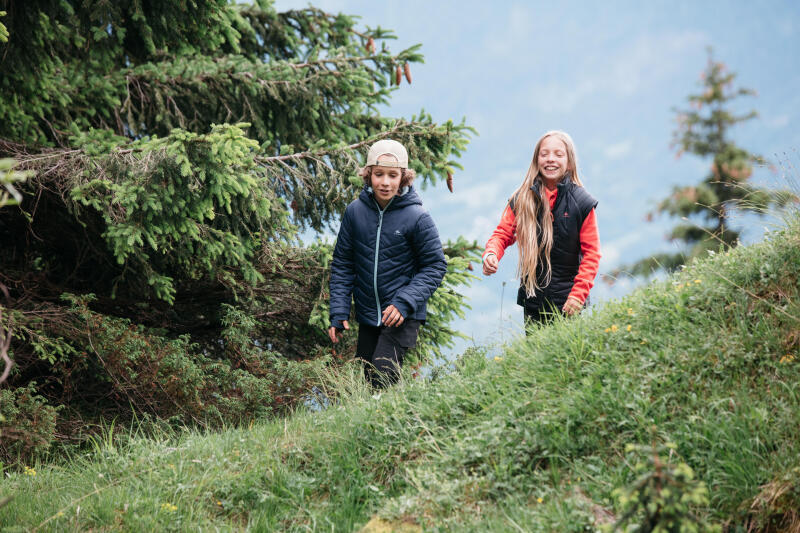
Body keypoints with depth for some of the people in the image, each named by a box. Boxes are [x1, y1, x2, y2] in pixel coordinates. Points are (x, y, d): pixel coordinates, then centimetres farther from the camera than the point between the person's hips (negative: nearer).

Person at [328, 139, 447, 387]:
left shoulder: (417, 218, -11)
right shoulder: (355, 211, -2)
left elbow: (435, 266, -5)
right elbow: (342, 264, 6)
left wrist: (405, 302, -17)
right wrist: (338, 312, 0)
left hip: (404, 317, -4)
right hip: (367, 317, 4)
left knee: (382, 379, -19)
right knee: (368, 382, 11)